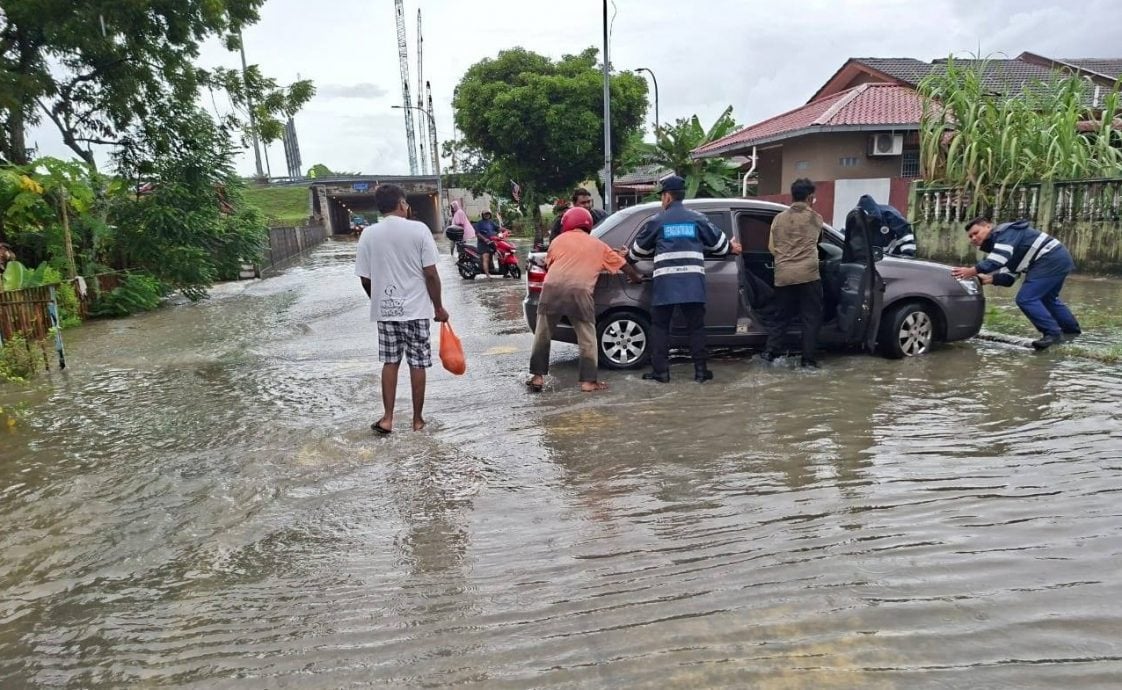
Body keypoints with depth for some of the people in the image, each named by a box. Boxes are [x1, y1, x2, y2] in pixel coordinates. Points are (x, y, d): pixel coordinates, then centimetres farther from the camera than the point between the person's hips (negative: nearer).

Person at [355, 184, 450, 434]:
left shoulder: (368, 235, -1)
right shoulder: (418, 229, -9)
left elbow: (365, 279, 3)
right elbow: (430, 274, -10)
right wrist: (438, 307, 1)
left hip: (384, 310, 3)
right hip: (415, 308, -2)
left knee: (390, 362, 15)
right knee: (417, 364, 7)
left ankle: (387, 418, 12)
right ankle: (417, 419, 16)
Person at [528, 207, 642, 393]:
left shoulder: (559, 240, 19)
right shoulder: (598, 246, 22)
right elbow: (622, 264, 29)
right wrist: (636, 277, 46)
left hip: (552, 287, 1)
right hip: (579, 291, 0)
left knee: (543, 334, 13)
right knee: (587, 339, 9)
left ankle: (538, 376, 15)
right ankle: (588, 381, 8)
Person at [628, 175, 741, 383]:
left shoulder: (657, 221, 7)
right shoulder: (697, 218, 10)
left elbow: (640, 247, 19)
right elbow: (717, 241, 20)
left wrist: (628, 258, 40)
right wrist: (731, 248, 43)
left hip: (666, 281, -2)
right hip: (692, 281, 2)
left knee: (660, 325, 7)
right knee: (695, 325, 8)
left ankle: (660, 371, 4)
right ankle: (700, 370, 8)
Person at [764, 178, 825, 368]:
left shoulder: (779, 218, 9)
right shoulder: (816, 218, 3)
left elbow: (771, 247, 13)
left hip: (783, 275, 3)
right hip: (808, 274, -3)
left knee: (781, 316, 16)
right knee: (811, 317, 4)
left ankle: (770, 352, 13)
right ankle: (808, 359, 4)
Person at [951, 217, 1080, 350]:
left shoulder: (1004, 232, -9)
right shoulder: (997, 245, 19)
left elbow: (999, 259, -28)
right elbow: (1008, 277, 11)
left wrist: (972, 271, -29)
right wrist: (989, 279, -5)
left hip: (1050, 261, -11)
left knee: (1026, 299, -14)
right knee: (1046, 298, 28)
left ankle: (1053, 333, -7)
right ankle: (1072, 329, 46)